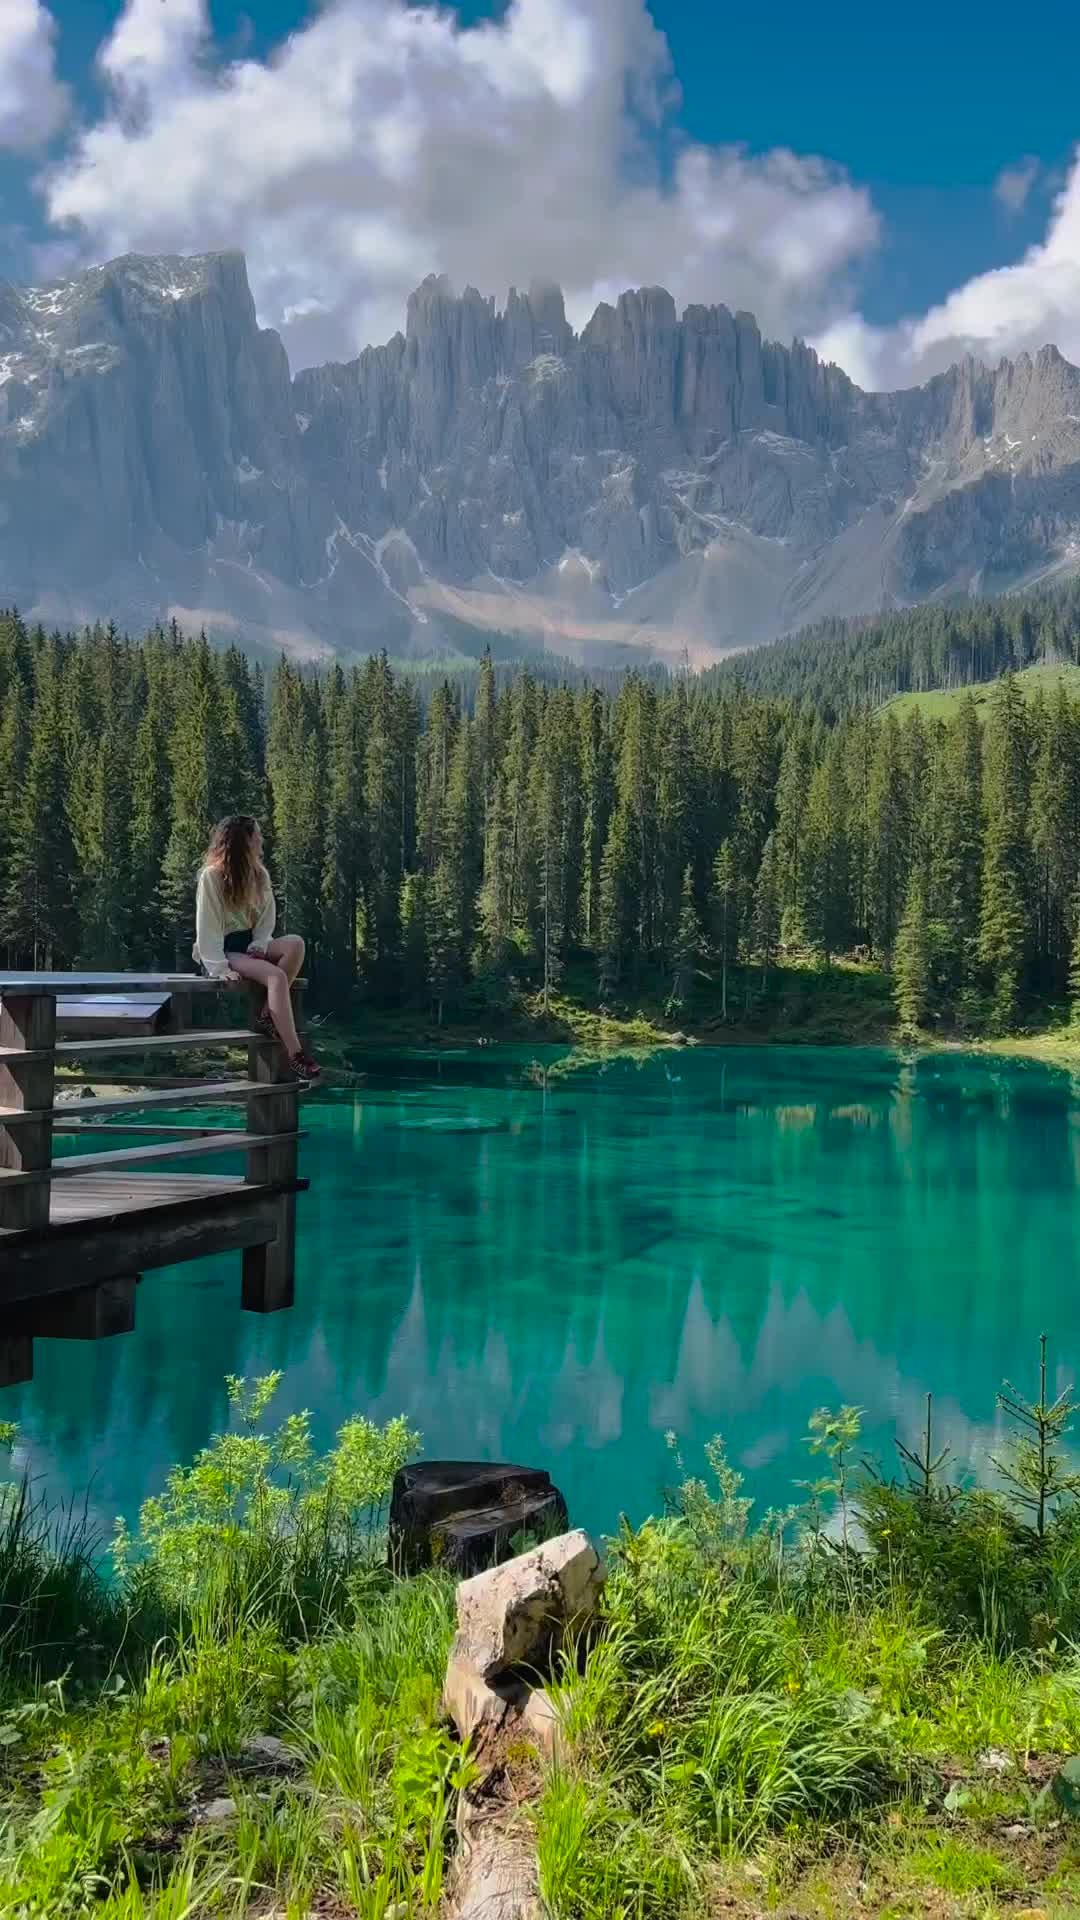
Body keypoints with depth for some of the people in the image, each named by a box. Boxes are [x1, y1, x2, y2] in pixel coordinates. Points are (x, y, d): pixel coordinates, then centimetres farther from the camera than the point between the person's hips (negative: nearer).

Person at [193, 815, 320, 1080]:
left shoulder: (260, 875, 6)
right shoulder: (211, 877, -12)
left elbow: (266, 920, 8)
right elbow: (206, 928, -15)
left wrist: (259, 946, -13)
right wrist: (220, 969, -24)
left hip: (249, 946, 6)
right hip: (221, 951, -6)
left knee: (295, 944, -24)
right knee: (276, 976, -31)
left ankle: (268, 1017, -20)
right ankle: (295, 1055, -33)